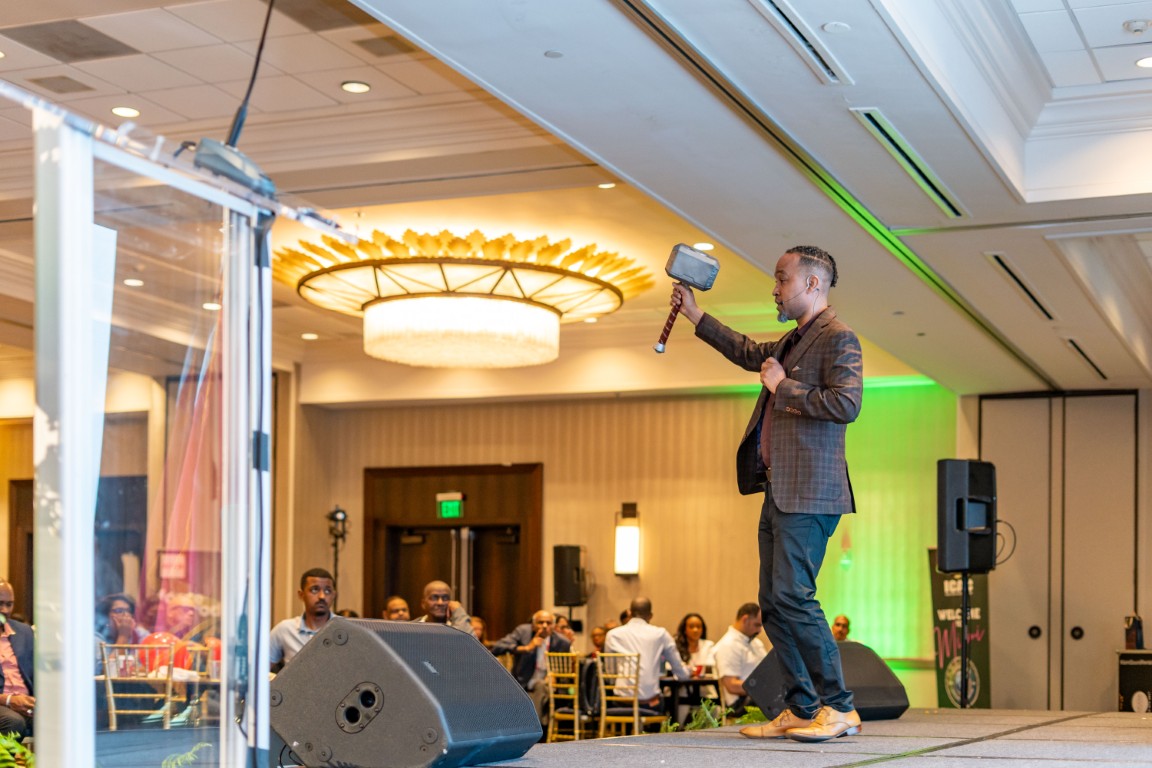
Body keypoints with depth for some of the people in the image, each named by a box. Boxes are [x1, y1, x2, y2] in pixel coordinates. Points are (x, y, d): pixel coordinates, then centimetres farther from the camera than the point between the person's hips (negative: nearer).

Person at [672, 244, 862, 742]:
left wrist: (783, 387, -12)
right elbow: (749, 353, 40)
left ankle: (839, 708, -6)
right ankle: (802, 709, 13)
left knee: (792, 595, -14)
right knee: (774, 605, 8)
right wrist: (694, 314, 38)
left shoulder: (837, 338, -8)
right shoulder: (794, 341, 21)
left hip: (808, 494, -10)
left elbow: (846, 403, -22)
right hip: (778, 491, 10)